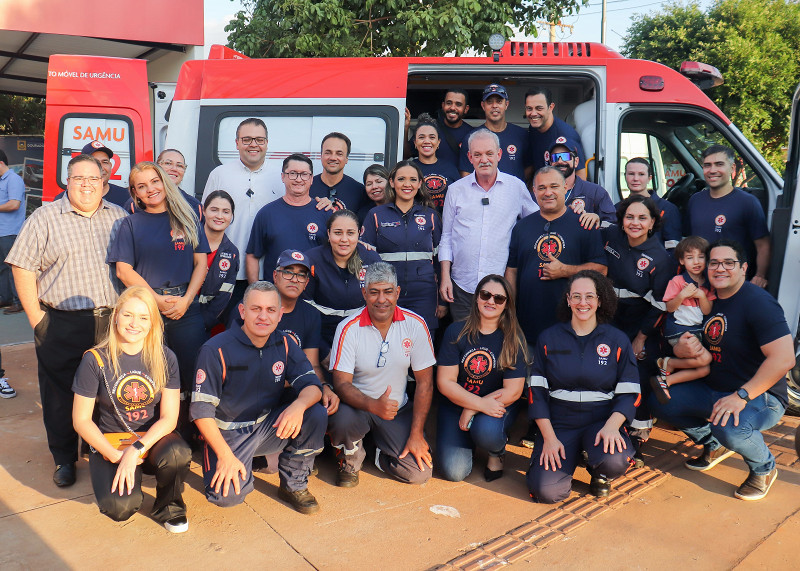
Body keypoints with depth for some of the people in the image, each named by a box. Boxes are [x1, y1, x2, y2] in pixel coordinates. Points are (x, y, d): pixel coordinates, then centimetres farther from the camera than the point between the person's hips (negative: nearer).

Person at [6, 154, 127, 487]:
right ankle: (64, 459, 25)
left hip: (112, 323, 2)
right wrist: (37, 320, -7)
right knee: (60, 395, 8)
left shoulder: (119, 217, 9)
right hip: (62, 326, -2)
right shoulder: (44, 217, 1)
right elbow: (23, 269, -2)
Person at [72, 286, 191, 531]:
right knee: (120, 507, -27)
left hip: (153, 438, 1)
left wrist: (136, 450, -22)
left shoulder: (165, 358, -6)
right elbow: (81, 420, -5)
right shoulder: (95, 360, -9)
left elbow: (169, 418, -7)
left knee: (177, 454, -34)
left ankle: (168, 507, -1)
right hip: (110, 444, -1)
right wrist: (115, 456, -16)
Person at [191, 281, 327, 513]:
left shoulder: (284, 344, -2)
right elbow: (201, 410, -13)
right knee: (228, 495, -26)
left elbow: (312, 386, -8)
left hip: (269, 427, 4)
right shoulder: (216, 350, -14)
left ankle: (293, 486, -1)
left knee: (317, 415, -21)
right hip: (228, 433, -3)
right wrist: (225, 455, -21)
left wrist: (299, 405, -33)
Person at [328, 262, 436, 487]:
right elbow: (342, 383, -16)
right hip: (357, 405, -2)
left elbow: (424, 381, -5)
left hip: (398, 409, 2)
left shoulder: (415, 325, -9)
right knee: (342, 419, -36)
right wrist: (374, 406, -36)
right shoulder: (348, 328, -14)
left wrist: (416, 433, -9)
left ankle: (379, 455, 20)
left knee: (420, 472, -14)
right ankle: (351, 459, 1)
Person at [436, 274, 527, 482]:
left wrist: (472, 410, -15)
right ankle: (467, 441, 21)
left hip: (497, 404, -1)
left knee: (487, 431, -35)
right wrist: (483, 404, -21)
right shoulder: (456, 332, -6)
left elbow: (513, 391, -10)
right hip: (456, 405, 1)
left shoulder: (514, 339, -7)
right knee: (454, 471, -14)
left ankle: (497, 453, 3)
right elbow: (444, 382, -10)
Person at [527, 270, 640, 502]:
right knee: (547, 491, -19)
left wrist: (612, 426, -19)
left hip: (601, 421, 0)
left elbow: (629, 393, 0)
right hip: (558, 422, 0)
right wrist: (549, 437, -9)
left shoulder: (617, 340, 4)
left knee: (616, 460, -33)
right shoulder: (548, 339, 4)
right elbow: (537, 391, 1)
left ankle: (599, 474, 6)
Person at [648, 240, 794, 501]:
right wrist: (681, 349, -13)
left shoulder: (757, 302, -19)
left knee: (729, 427, -36)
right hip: (713, 389, 7)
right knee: (660, 400, -5)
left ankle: (764, 469, 1)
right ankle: (714, 446, 19)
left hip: (760, 395, -7)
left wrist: (741, 396, -30)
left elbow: (784, 358, -29)